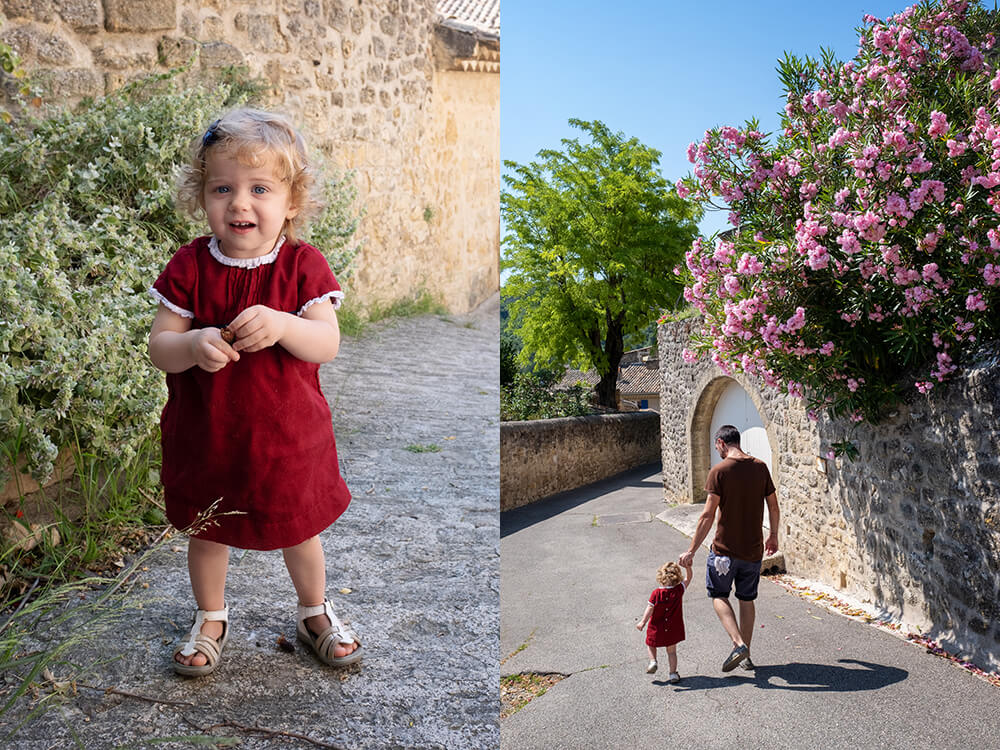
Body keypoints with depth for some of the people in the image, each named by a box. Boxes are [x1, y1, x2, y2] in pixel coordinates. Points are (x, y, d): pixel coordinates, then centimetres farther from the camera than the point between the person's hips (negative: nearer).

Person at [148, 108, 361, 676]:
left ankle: (316, 614, 44)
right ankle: (211, 619, 45)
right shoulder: (190, 267, -8)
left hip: (288, 435, -1)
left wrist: (281, 325, -37)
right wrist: (193, 344, -30)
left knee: (300, 532, 18)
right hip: (206, 434, 1)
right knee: (206, 533, 19)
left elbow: (328, 345, -18)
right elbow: (159, 347, -8)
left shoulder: (303, 265, -11)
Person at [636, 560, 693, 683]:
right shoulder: (679, 590, -12)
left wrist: (643, 622, -8)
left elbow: (650, 608, -15)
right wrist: (688, 567, -9)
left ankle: (653, 661, 6)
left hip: (657, 629, -2)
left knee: (651, 645, 24)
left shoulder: (656, 593, -17)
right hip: (673, 629, 2)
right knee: (671, 651, 15)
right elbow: (688, 579, 1)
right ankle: (673, 674, 14)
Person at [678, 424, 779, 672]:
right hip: (753, 549, 5)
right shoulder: (760, 467, 1)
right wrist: (773, 536, 25)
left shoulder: (719, 471, -14)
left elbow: (708, 515, -16)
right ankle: (746, 656, 24)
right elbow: (773, 508, 9)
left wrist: (692, 550, -11)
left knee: (719, 595, 11)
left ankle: (738, 643, -8)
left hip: (725, 548, -5)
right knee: (747, 599, 17)